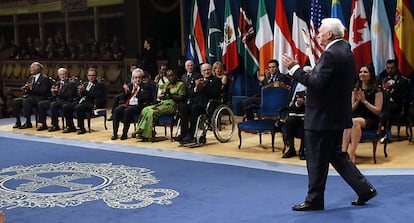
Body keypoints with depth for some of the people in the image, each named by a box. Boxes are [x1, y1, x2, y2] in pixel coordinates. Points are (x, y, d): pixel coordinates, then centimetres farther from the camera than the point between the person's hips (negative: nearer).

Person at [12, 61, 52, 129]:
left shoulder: (44, 78, -6)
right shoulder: (31, 78, 19)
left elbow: (43, 91, -17)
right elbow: (27, 88, 21)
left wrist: (32, 87, -25)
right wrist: (25, 89, -4)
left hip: (39, 99, -8)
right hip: (30, 97, 8)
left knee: (26, 101, -34)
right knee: (16, 101, -10)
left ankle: (28, 122, -27)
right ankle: (18, 122, -8)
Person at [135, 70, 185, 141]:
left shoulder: (180, 85, 2)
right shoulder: (167, 84, 23)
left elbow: (180, 98, -8)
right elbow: (160, 96, 18)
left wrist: (170, 94, -17)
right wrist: (164, 93, -5)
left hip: (171, 105, -7)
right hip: (162, 103, 7)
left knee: (152, 112, -27)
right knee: (145, 110, -18)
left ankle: (146, 135, -25)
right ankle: (141, 131, -24)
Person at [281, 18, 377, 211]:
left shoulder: (330, 54, -19)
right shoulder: (346, 51, 12)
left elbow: (316, 83, -25)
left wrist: (294, 69, -19)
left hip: (323, 116, -10)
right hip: (338, 114, 10)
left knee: (317, 160, 2)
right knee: (336, 155, 20)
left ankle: (314, 200, 13)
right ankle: (364, 188, 20)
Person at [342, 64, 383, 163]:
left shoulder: (377, 91, 1)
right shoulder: (355, 90, 15)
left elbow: (377, 111, -5)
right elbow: (351, 109, 13)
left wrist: (364, 100, -11)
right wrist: (357, 100, -6)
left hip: (371, 120, -3)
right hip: (356, 117, 3)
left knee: (356, 121, -36)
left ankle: (351, 153, -38)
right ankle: (344, 152, -43)